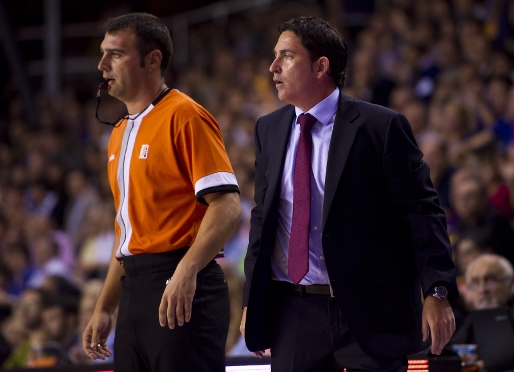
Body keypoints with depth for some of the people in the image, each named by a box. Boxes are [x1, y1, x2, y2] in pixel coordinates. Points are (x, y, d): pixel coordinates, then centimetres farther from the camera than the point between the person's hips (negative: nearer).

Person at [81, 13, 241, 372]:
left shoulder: (184, 116, -9)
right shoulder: (121, 133, 18)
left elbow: (227, 206, -18)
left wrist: (186, 271, -31)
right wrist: (105, 308, 21)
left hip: (182, 291, -8)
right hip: (136, 290, 8)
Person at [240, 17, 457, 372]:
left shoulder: (383, 127, -6)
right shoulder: (269, 130, 11)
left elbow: (423, 214, -7)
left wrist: (437, 293, -15)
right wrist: (251, 300, 12)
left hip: (370, 315, -4)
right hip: (292, 315, 4)